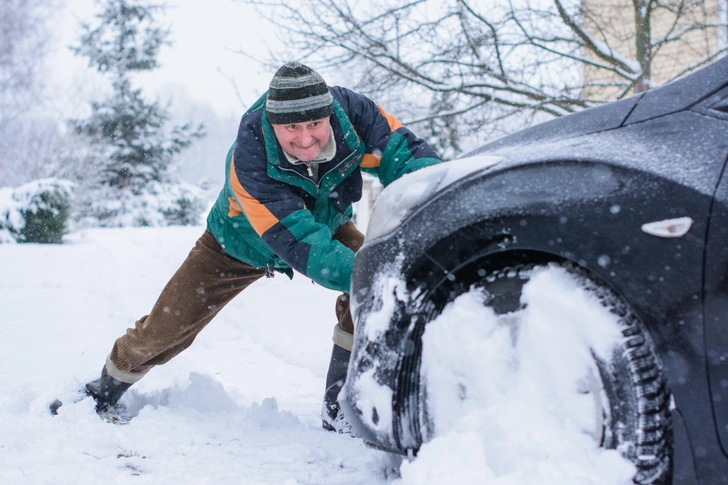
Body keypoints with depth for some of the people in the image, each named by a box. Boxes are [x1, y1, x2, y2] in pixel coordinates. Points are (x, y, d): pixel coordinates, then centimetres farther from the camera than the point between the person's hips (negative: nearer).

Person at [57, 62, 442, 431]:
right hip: (244, 243, -2)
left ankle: (341, 407, -9)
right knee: (165, 327, 2)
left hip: (326, 223, 3)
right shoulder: (250, 158, -42)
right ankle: (105, 391, 35)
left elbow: (406, 152, -30)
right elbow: (301, 243, -47)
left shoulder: (352, 113, -33)